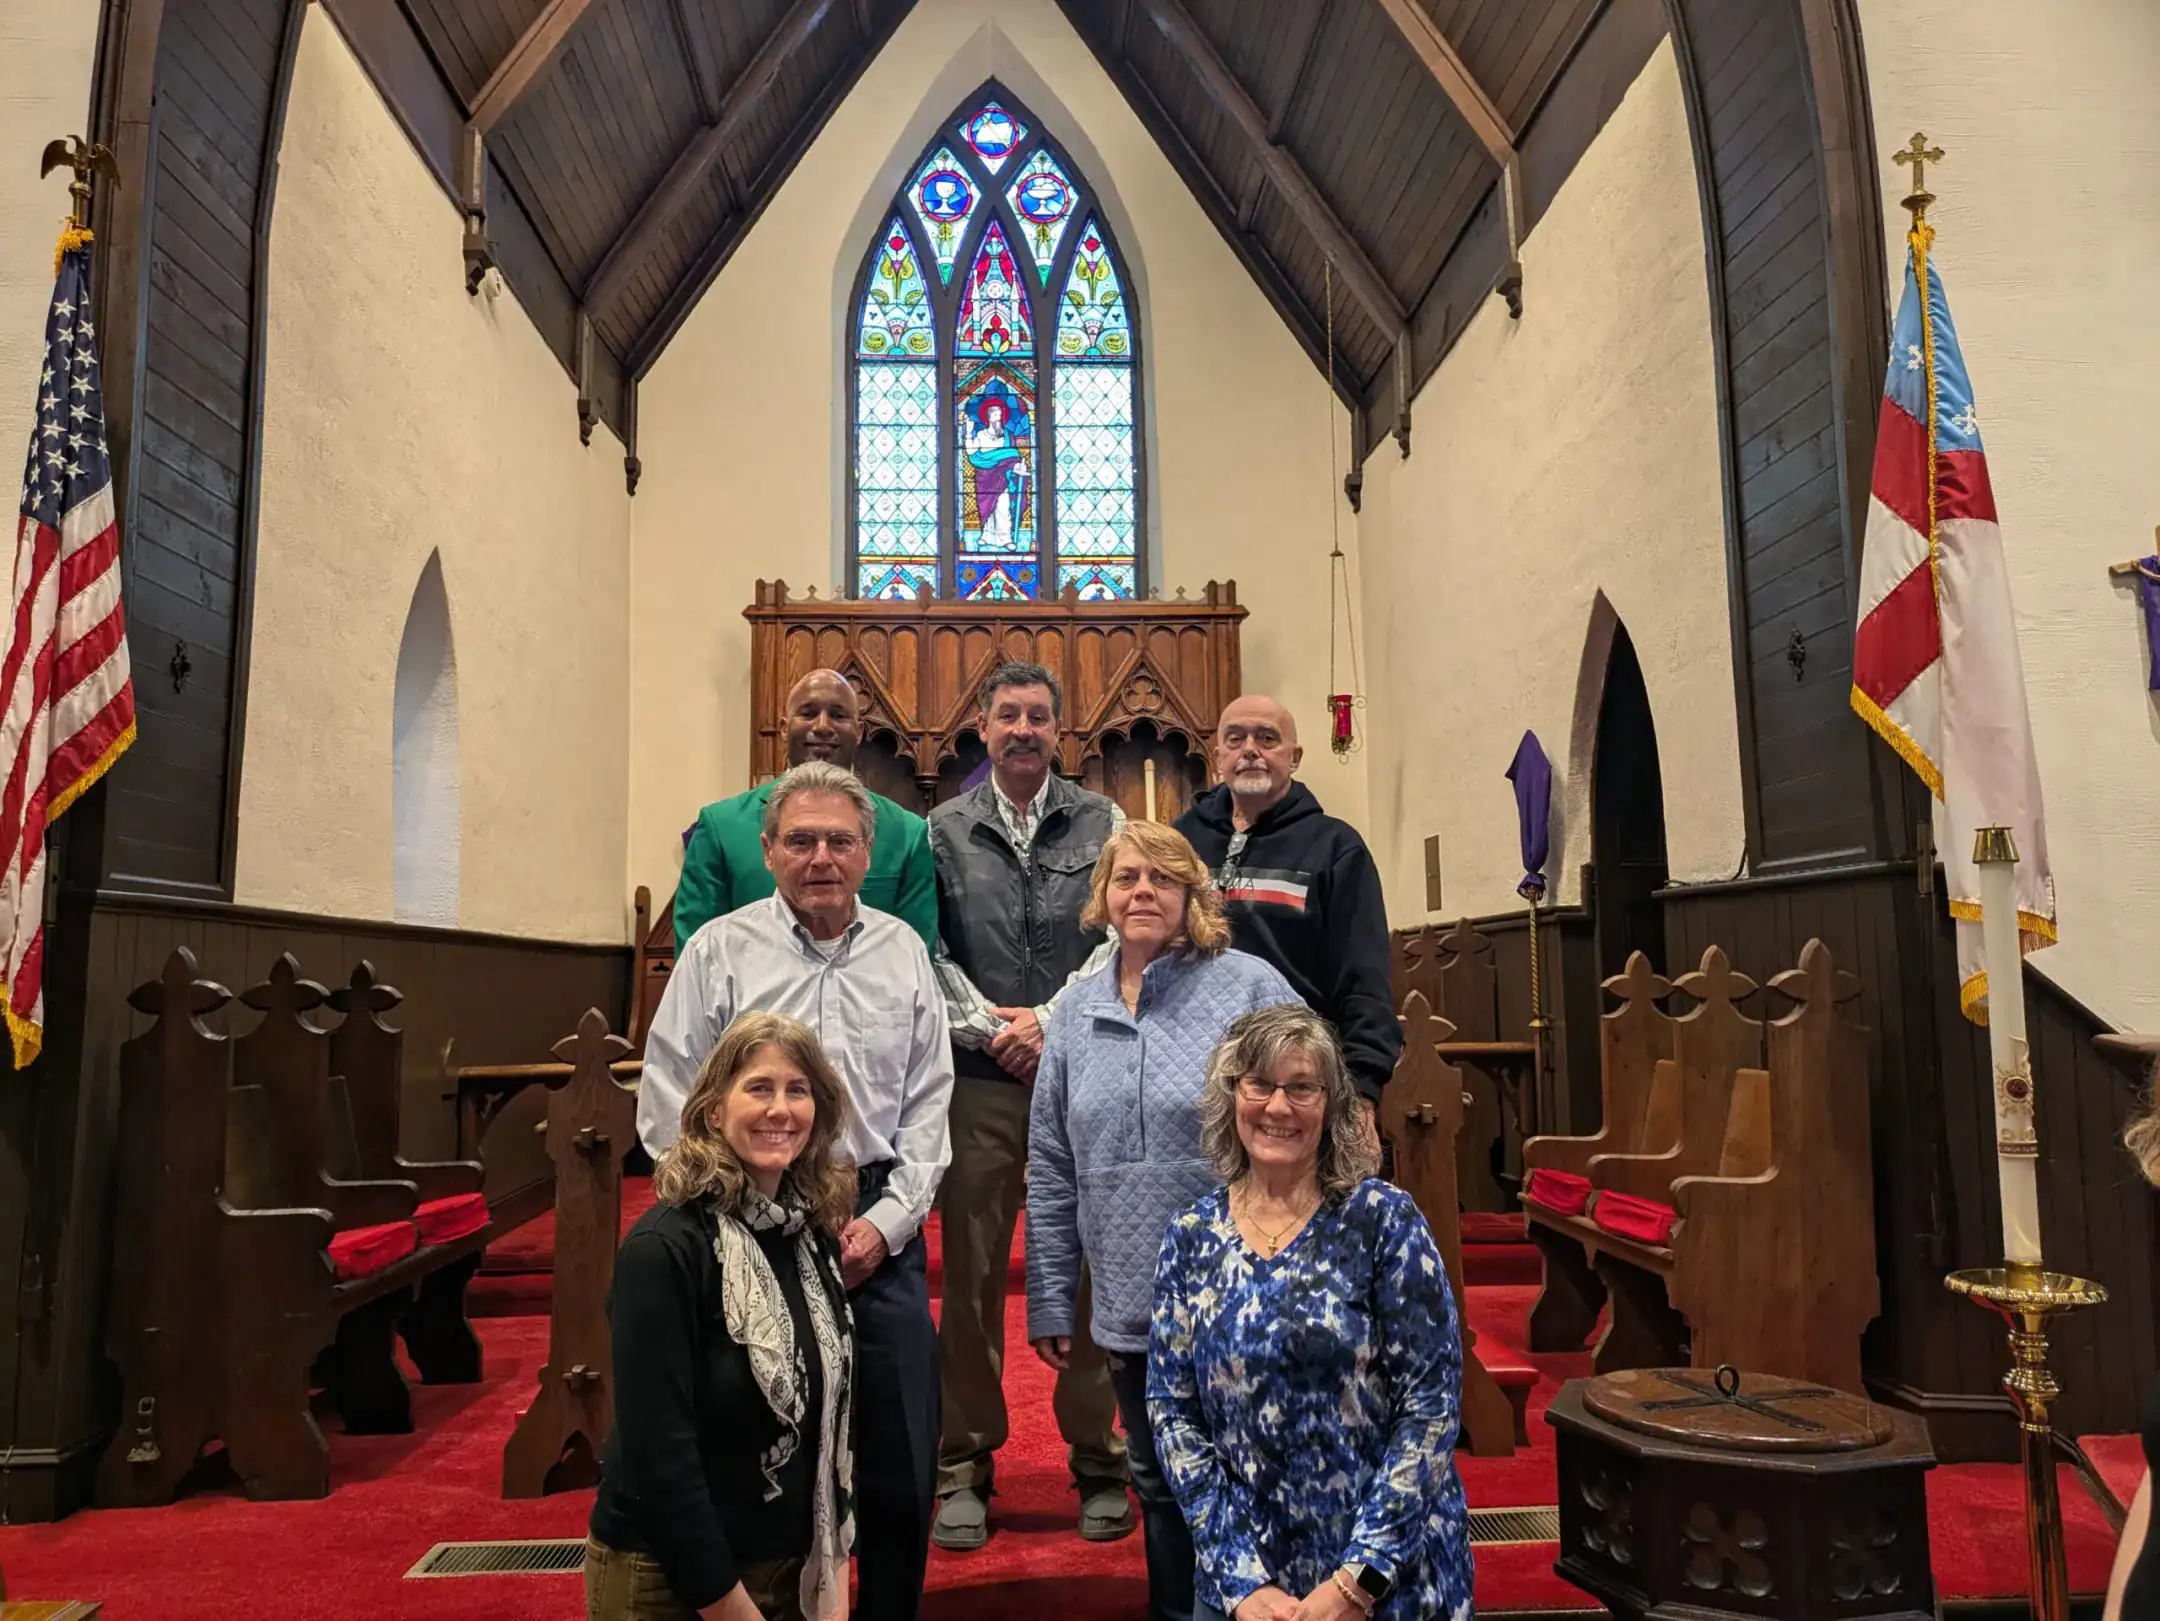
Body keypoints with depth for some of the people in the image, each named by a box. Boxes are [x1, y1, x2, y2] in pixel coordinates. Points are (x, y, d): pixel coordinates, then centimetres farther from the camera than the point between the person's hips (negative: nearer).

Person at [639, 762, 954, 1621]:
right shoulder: (719, 951, -2)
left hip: (879, 1231, 2)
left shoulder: (902, 949, 6)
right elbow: (669, 1107, -2)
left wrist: (886, 1219, -2)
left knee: (900, 1464, 9)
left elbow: (928, 1102, 7)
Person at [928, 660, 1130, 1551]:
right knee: (971, 1274, 6)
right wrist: (988, 1026, -9)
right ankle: (965, 1464, 20)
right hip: (978, 1079, 0)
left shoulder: (1101, 823, 6)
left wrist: (1049, 1023, -10)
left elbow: (1119, 937, -2)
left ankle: (1099, 1460, 21)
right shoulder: (942, 831, 7)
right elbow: (928, 951, 2)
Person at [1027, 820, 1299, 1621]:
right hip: (1131, 1307, 4)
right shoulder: (1077, 1012, 6)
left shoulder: (1250, 987, -8)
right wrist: (1050, 1300, 8)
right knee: (1160, 1486, 19)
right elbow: (1052, 1171, 9)